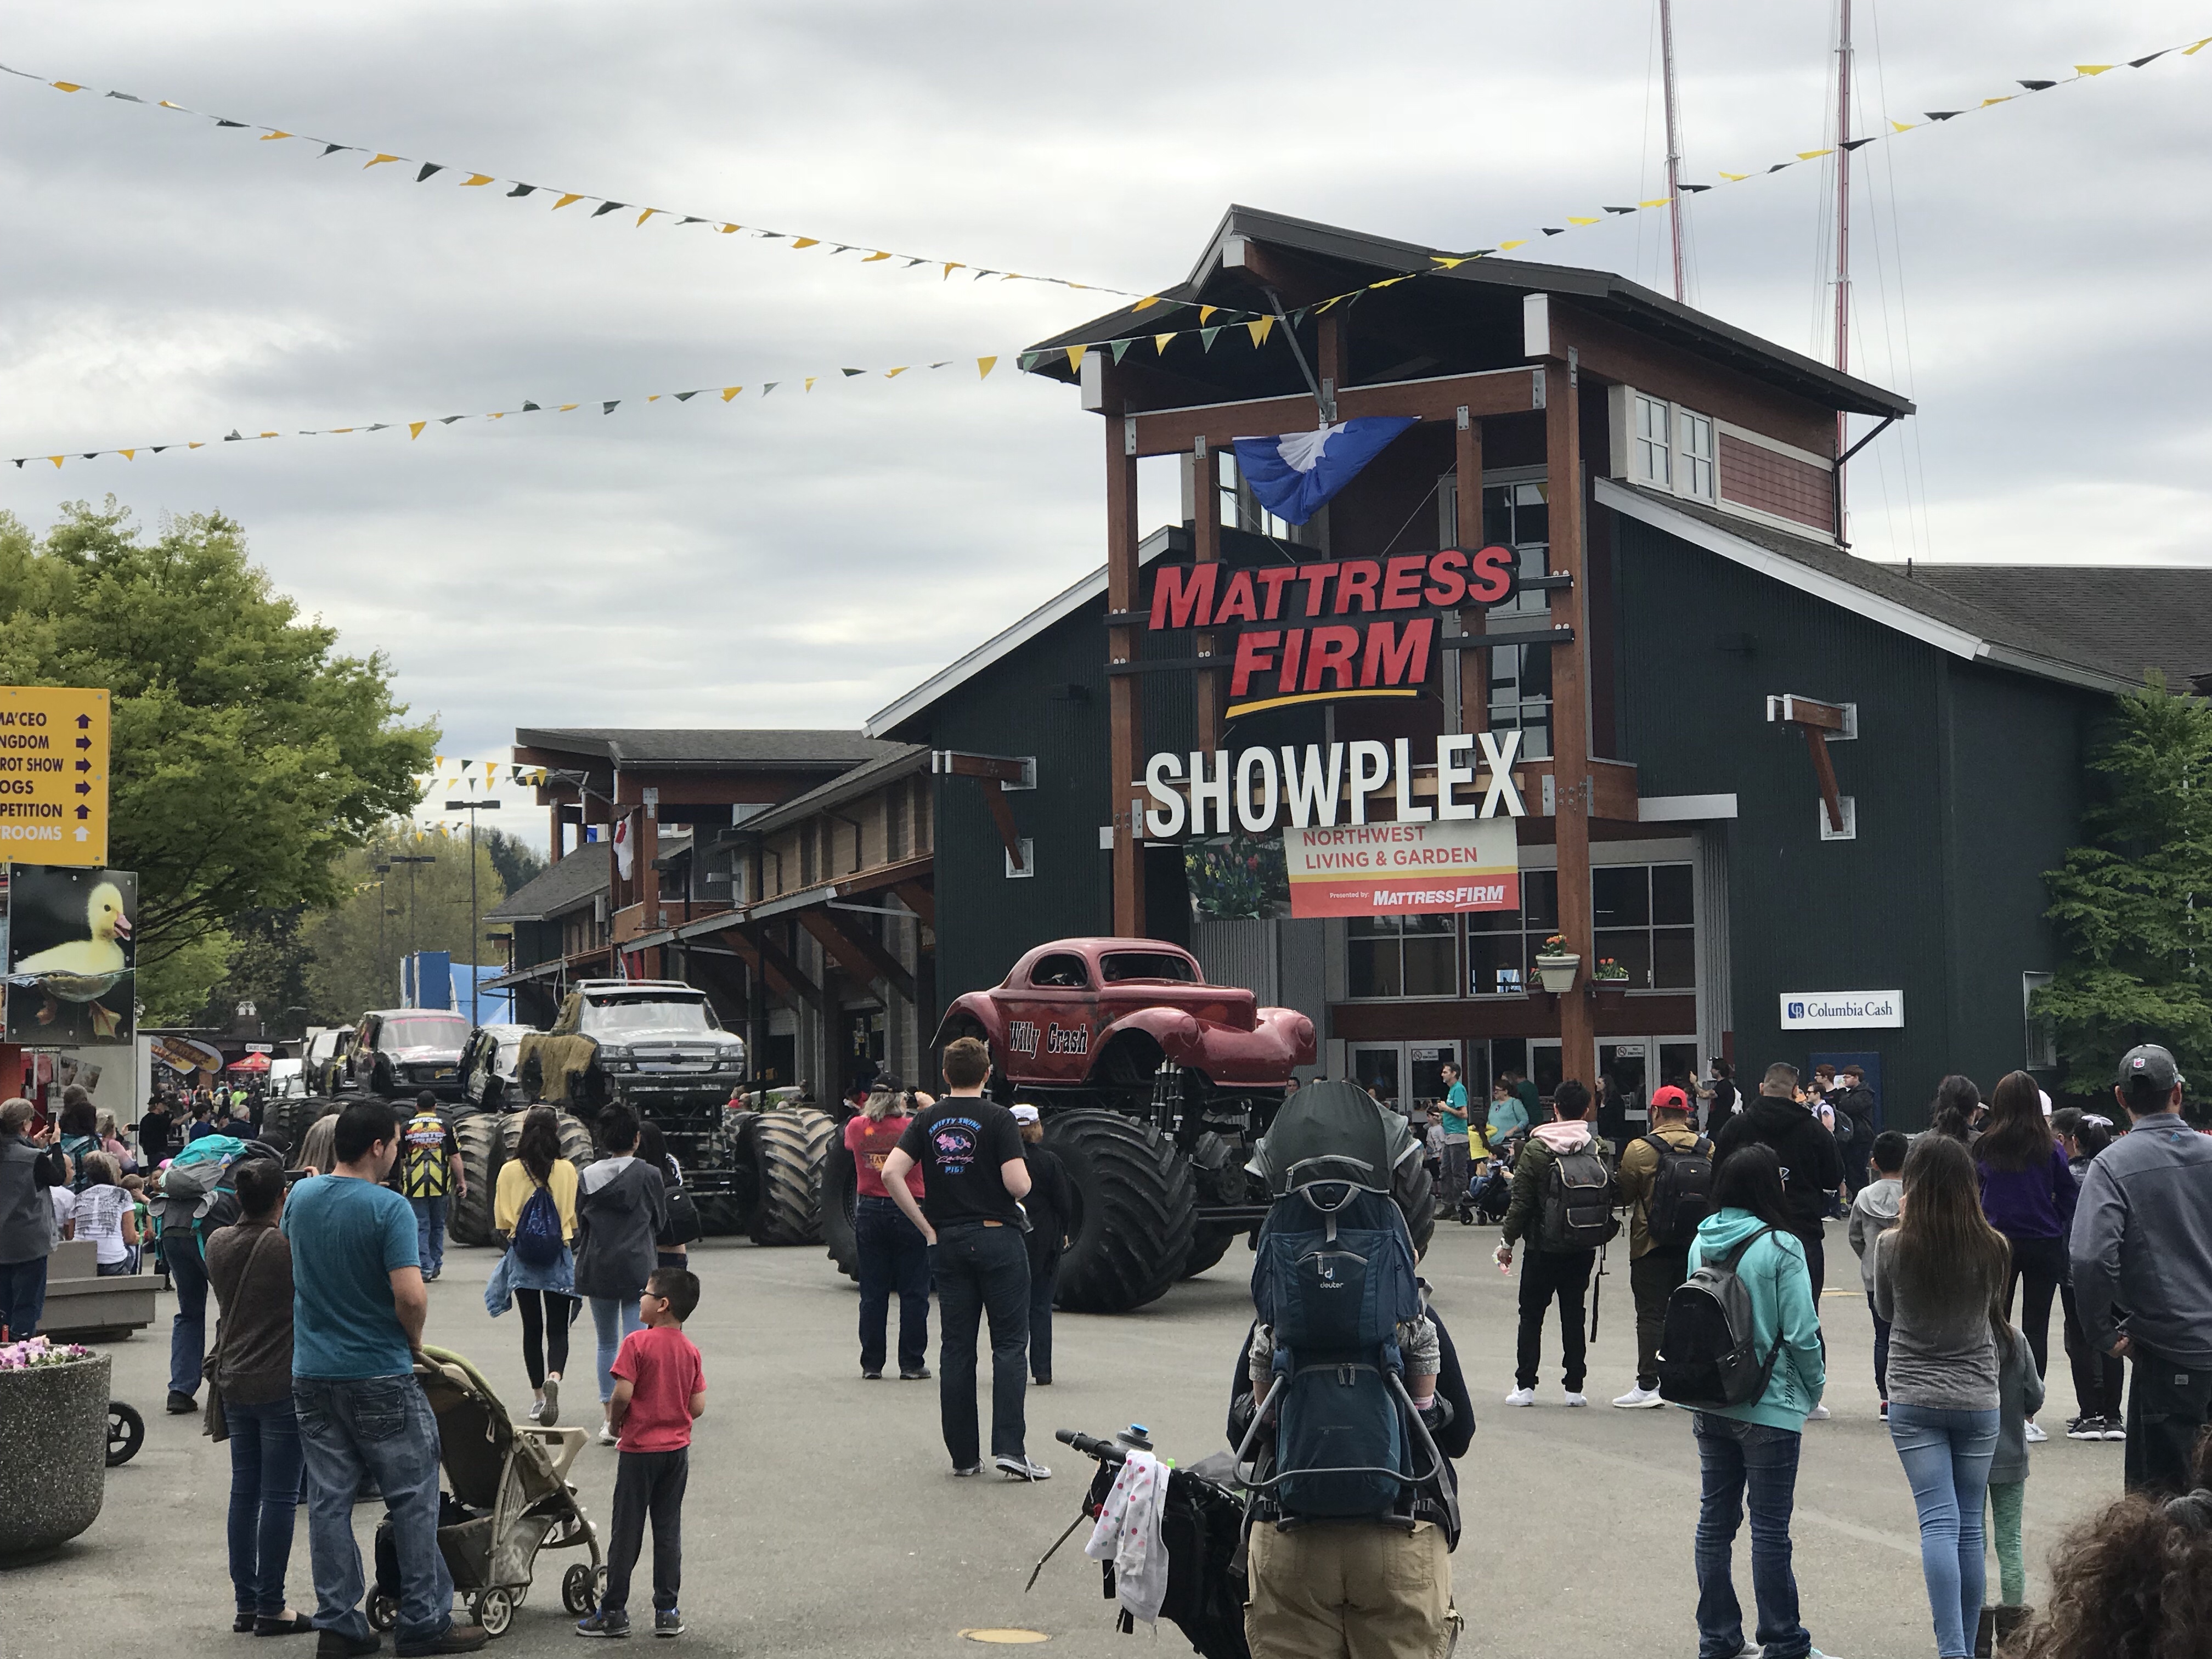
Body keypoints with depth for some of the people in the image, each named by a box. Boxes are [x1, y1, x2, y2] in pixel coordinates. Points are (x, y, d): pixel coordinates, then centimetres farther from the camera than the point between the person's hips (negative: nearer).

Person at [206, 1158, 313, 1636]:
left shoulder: (218, 1243, 2)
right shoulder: (291, 1245, -17)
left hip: (234, 1383, 6)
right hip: (281, 1385, -6)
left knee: (244, 1492, 12)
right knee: (279, 1497, 0)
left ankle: (245, 1604, 16)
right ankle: (271, 1609, 2)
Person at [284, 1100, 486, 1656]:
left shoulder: (300, 1197, 3)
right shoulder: (388, 1208, -17)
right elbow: (411, 1296, -23)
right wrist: (414, 1344, -6)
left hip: (312, 1374, 6)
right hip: (379, 1376, -6)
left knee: (328, 1500, 9)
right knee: (412, 1499, 4)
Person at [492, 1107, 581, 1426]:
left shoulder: (509, 1171, -4)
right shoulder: (567, 1170, -6)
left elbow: (501, 1221, 2)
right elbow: (575, 1217, 0)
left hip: (522, 1256, 1)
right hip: (559, 1257, -1)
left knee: (532, 1328, 11)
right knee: (558, 1328, 2)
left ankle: (538, 1397, 16)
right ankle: (554, 1378, -25)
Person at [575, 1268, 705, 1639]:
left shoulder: (637, 1343, -15)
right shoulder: (690, 1351, 1)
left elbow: (623, 1393, -20)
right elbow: (698, 1406, 0)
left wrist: (614, 1421, -1)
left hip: (640, 1450, -5)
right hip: (677, 1449, 5)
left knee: (626, 1531, 4)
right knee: (669, 1531, 10)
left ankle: (613, 1612, 10)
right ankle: (667, 1612, 12)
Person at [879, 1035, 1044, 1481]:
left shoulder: (927, 1119, 5)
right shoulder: (997, 1119, -8)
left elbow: (891, 1174, -5)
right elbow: (1018, 1184, -17)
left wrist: (927, 1226, 1)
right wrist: (1022, 1184, 7)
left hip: (947, 1242, 4)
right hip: (997, 1238, -4)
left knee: (956, 1348, 8)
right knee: (1009, 1344, 0)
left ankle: (963, 1455, 9)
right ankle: (1009, 1449, -10)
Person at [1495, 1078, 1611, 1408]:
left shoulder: (1536, 1149, -11)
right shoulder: (1600, 1149, -4)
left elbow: (1521, 1201, -9)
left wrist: (1508, 1241, 0)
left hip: (1543, 1245, -2)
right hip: (1583, 1248, 2)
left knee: (1531, 1314, 7)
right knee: (1574, 1313, 10)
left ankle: (1525, 1385, 4)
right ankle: (1575, 1387, 9)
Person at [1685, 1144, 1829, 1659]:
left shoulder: (1702, 1243, 3)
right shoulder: (1780, 1248, -16)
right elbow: (1801, 1331, -15)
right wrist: (1814, 1387, 0)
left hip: (1709, 1403, 6)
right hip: (1769, 1405, -6)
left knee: (1715, 1520, 13)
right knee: (1770, 1526, 1)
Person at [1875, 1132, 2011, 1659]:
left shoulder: (1893, 1247, -12)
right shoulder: (1993, 1249, -9)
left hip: (1914, 1401, -1)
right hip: (1977, 1399, 1)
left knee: (1939, 1522, -4)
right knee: (1969, 1526, 11)